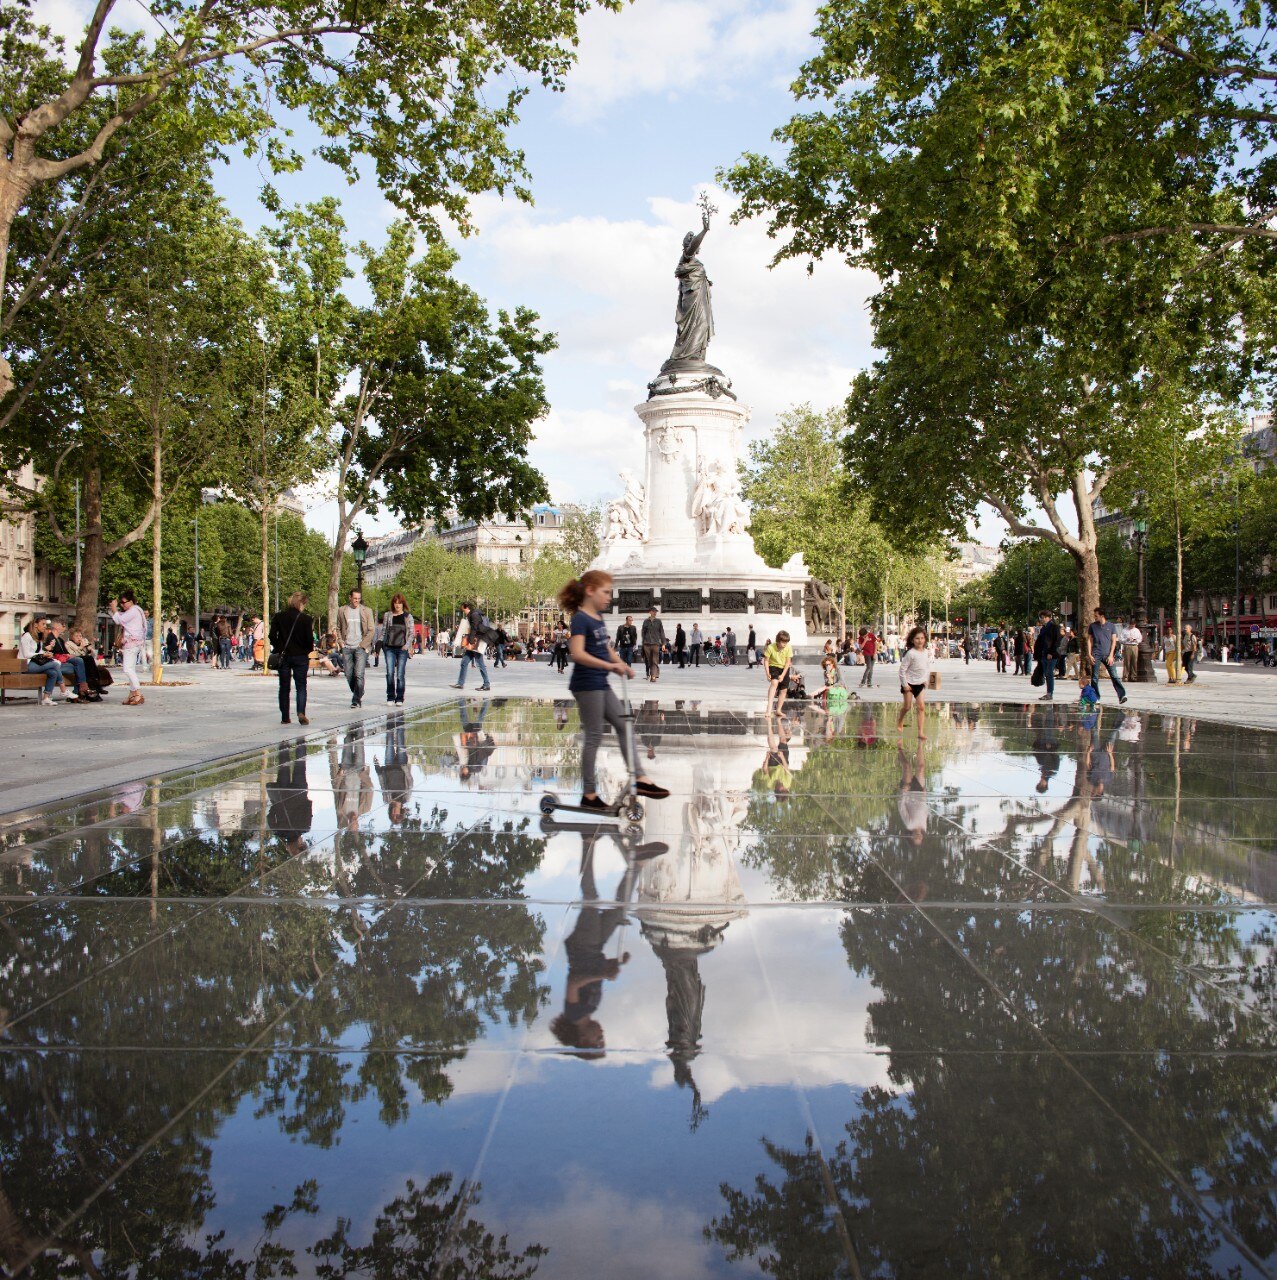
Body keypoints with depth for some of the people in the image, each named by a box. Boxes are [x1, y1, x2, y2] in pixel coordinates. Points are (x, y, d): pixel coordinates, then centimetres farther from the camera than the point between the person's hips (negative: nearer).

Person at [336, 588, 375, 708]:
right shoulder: (342, 610, 8)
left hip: (361, 647, -2)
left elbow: (371, 630, 2)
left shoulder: (366, 611, 3)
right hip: (347, 647, 3)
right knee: (349, 675, 4)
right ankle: (357, 695, 23)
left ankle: (357, 700, -7)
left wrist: (363, 645, -6)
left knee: (359, 674, -12)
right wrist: (341, 643, 2)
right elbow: (338, 628, 15)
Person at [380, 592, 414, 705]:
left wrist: (407, 645, -9)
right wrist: (380, 644, 4)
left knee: (400, 674, -2)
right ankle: (390, 697, 6)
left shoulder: (408, 616, 6)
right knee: (390, 673, -4)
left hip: (402, 649, -1)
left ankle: (399, 698, 5)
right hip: (389, 648, 1)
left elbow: (411, 632, 4)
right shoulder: (387, 615, 9)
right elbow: (383, 631, 13)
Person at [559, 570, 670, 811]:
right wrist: (611, 666, -30)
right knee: (594, 737, -3)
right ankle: (589, 795, 6)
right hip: (586, 685, -9)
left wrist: (622, 665, 3)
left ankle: (640, 779, 13)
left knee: (623, 725, 9)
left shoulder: (598, 618, 12)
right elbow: (578, 654, -27)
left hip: (601, 685, 9)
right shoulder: (580, 619, -15)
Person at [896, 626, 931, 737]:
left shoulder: (926, 653, 0)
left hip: (921, 683, 4)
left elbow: (928, 667, 14)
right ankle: (900, 721, 38)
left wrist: (926, 680, 8)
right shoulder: (910, 653, -18)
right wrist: (905, 684, -15)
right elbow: (902, 669, -16)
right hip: (909, 683, -4)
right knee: (907, 706, 7)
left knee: (921, 707, -5)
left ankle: (921, 731, -5)